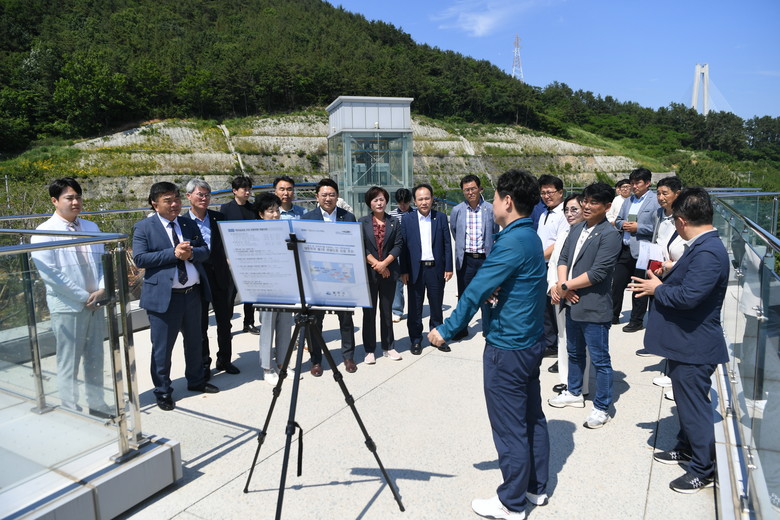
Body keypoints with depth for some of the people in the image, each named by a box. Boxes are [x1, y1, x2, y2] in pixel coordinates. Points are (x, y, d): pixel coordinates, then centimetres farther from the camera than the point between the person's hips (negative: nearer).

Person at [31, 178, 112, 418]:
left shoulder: (91, 228, 9)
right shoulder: (44, 233, -8)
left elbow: (102, 261, 11)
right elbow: (50, 273, -14)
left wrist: (101, 290, -6)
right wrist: (84, 297, -13)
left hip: (95, 304, 5)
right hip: (67, 306, -5)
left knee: (95, 359, 15)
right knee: (69, 363, 6)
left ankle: (96, 404, 29)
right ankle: (71, 411, 19)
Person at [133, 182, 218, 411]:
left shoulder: (190, 224, 10)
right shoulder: (144, 227, -4)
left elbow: (205, 251, 7)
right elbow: (139, 258, -14)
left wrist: (191, 253, -15)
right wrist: (173, 253, -21)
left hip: (192, 293, 5)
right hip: (164, 296, -5)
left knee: (195, 342, 19)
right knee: (162, 348, 4)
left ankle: (196, 381, 38)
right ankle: (163, 392, 21)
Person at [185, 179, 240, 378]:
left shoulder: (219, 218, 4)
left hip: (221, 277, 3)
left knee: (225, 322, 13)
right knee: (200, 325, 9)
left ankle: (224, 360, 29)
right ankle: (204, 365, 23)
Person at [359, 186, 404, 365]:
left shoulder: (394, 222, 8)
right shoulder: (362, 222, 4)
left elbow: (398, 245, 0)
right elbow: (360, 247, -3)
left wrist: (384, 263, -12)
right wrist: (375, 263, -12)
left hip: (388, 272, 1)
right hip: (368, 272, -1)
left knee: (387, 310, 9)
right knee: (369, 311, 3)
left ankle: (388, 347, 19)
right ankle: (370, 350, 12)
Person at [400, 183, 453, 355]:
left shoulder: (441, 217, 3)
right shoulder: (407, 219, 0)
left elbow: (447, 244, 3)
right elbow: (403, 246, -1)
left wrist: (448, 268, -1)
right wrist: (403, 271, -5)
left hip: (436, 268, 1)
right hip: (415, 269, -1)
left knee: (436, 306, 12)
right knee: (415, 307, 8)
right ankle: (416, 340, 21)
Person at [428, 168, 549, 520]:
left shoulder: (511, 242, -22)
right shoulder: (531, 237, 9)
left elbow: (476, 290, -22)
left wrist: (446, 330, -14)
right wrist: (498, 293, -6)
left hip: (507, 348, -10)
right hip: (530, 342, 10)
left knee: (510, 428, 4)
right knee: (532, 417, 19)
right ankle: (536, 487, 34)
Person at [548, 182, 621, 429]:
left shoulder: (609, 235, -15)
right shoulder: (577, 229, 9)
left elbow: (597, 273, -21)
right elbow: (563, 258, 7)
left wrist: (565, 286, -16)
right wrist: (562, 285, -11)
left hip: (594, 307, -8)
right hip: (572, 304, 8)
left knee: (600, 360, 5)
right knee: (574, 352, 23)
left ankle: (602, 408, 20)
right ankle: (574, 393, 41)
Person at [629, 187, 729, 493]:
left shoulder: (708, 252, -26)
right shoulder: (701, 246, 7)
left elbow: (688, 296, -32)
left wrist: (658, 289, -17)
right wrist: (667, 277, 3)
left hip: (694, 346, -10)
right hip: (685, 342, 10)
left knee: (694, 406, 5)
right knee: (686, 400, 24)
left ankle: (703, 470, 21)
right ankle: (686, 447, 43)